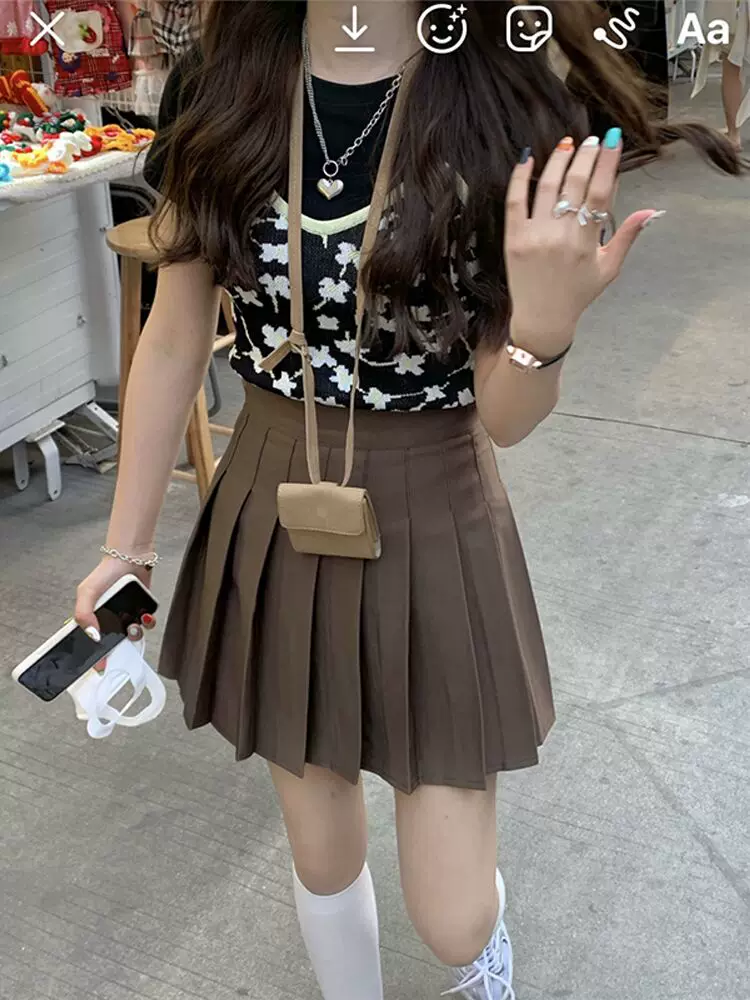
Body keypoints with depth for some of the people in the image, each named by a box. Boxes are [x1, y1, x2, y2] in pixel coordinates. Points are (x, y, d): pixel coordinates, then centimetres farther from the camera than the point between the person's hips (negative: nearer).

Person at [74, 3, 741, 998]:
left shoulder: (507, 107, -13)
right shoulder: (220, 92, -6)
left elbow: (506, 418, -10)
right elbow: (174, 344, 2)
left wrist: (545, 323, -31)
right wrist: (125, 546, 8)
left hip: (435, 529, -2)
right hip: (274, 521, 2)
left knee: (451, 919, 9)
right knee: (322, 856, 19)